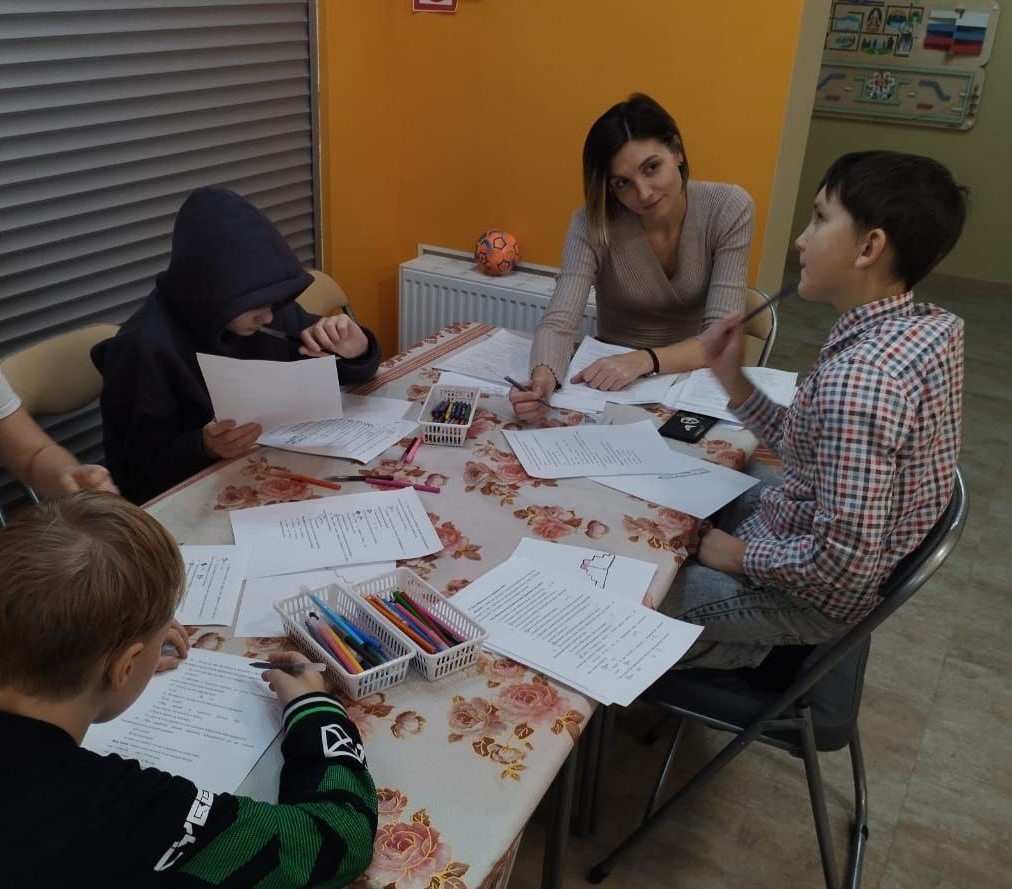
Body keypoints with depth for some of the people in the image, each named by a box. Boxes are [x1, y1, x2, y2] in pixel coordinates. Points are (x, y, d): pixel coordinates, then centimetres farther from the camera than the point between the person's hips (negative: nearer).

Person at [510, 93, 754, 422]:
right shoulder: (592, 224, -14)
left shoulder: (727, 209, -14)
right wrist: (543, 376, -46)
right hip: (611, 384, 1)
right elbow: (558, 322, -24)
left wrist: (644, 360, -35)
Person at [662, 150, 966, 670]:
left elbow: (846, 559, -33)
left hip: (808, 594, -9)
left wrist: (742, 557, -17)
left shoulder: (859, 377, -33)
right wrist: (734, 381, -6)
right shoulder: (918, 329, -4)